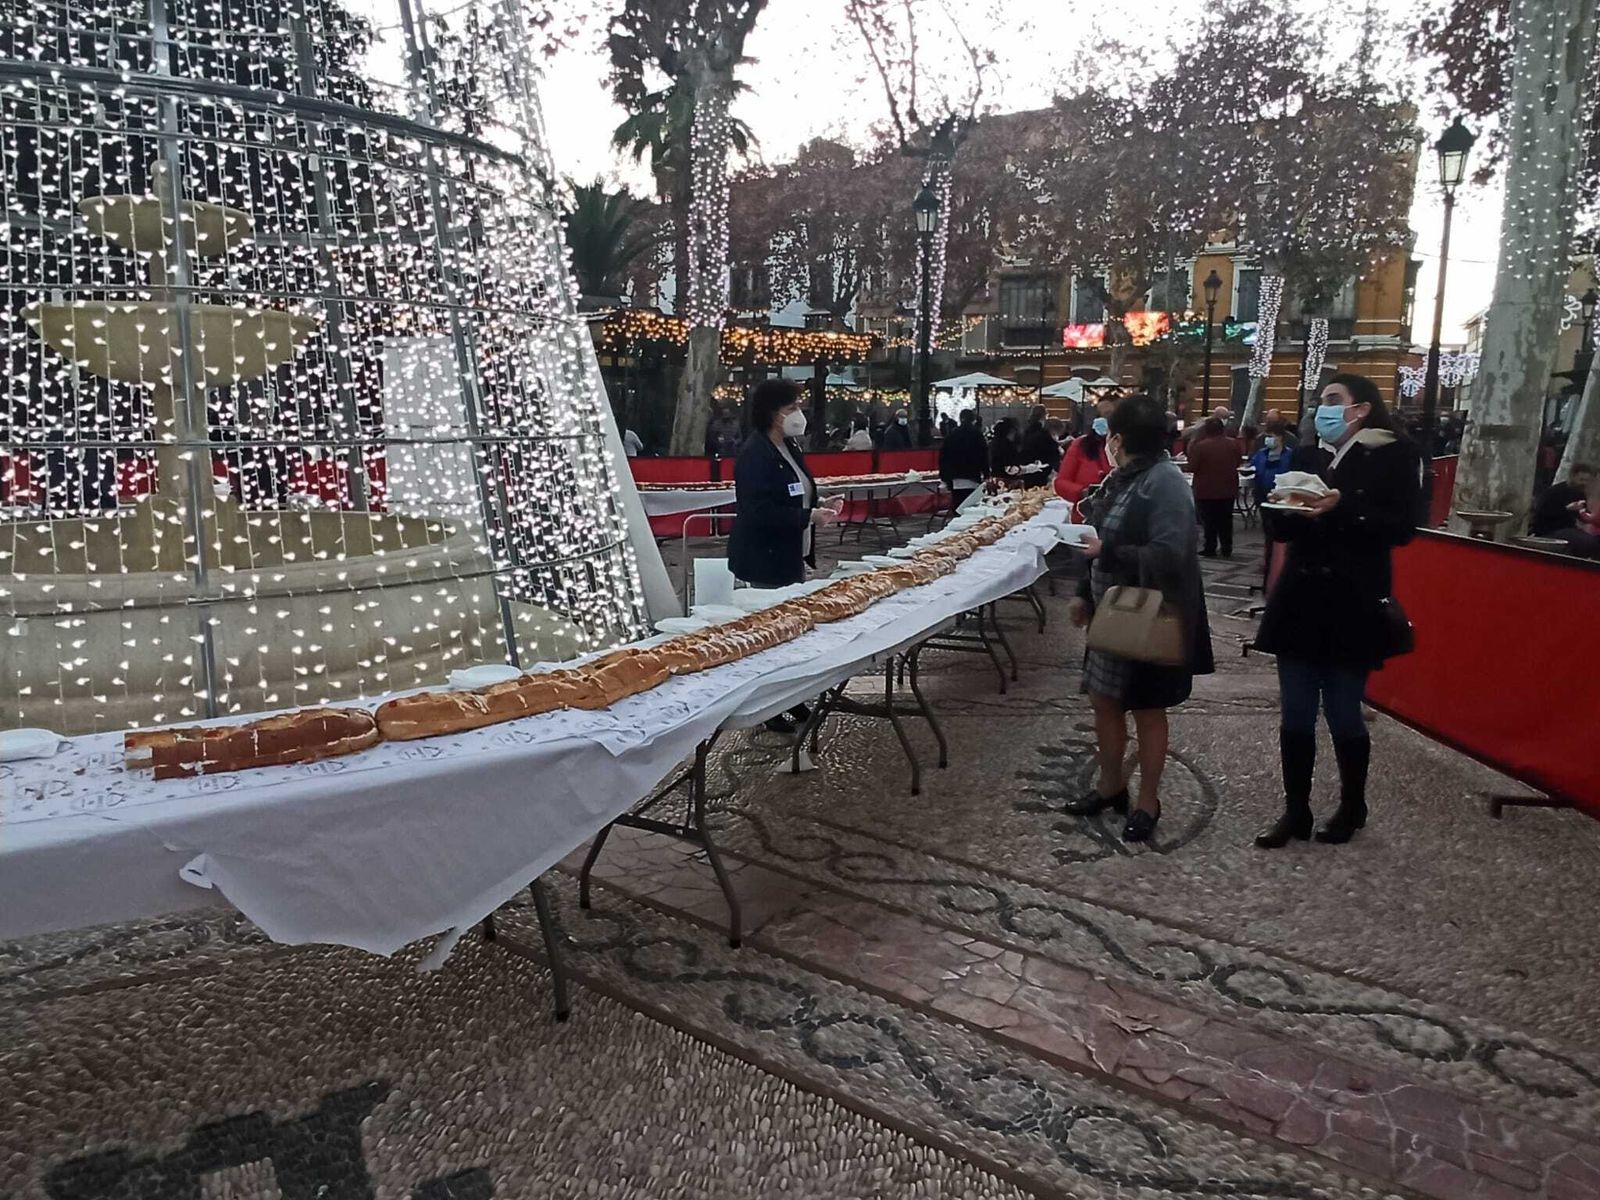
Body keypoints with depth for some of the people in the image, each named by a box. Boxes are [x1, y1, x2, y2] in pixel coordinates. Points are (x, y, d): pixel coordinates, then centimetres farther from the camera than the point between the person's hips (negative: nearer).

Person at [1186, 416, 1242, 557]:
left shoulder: (1199, 446, -17)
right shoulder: (1233, 444, -3)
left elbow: (1192, 468, -14)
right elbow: (1238, 462, 10)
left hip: (1207, 490, -4)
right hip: (1228, 489, 4)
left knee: (1209, 521, 4)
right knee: (1226, 520, 12)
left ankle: (1210, 549, 5)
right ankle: (1227, 550, 15)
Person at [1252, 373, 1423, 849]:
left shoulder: (1394, 457, -3)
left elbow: (1402, 527, -11)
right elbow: (1279, 528, 13)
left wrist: (1342, 508, -22)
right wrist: (1285, 508, -9)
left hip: (1353, 606, -4)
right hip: (1301, 601, 5)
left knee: (1344, 715, 4)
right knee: (1295, 716, 6)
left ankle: (1352, 808, 26)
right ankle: (1295, 811, 18)